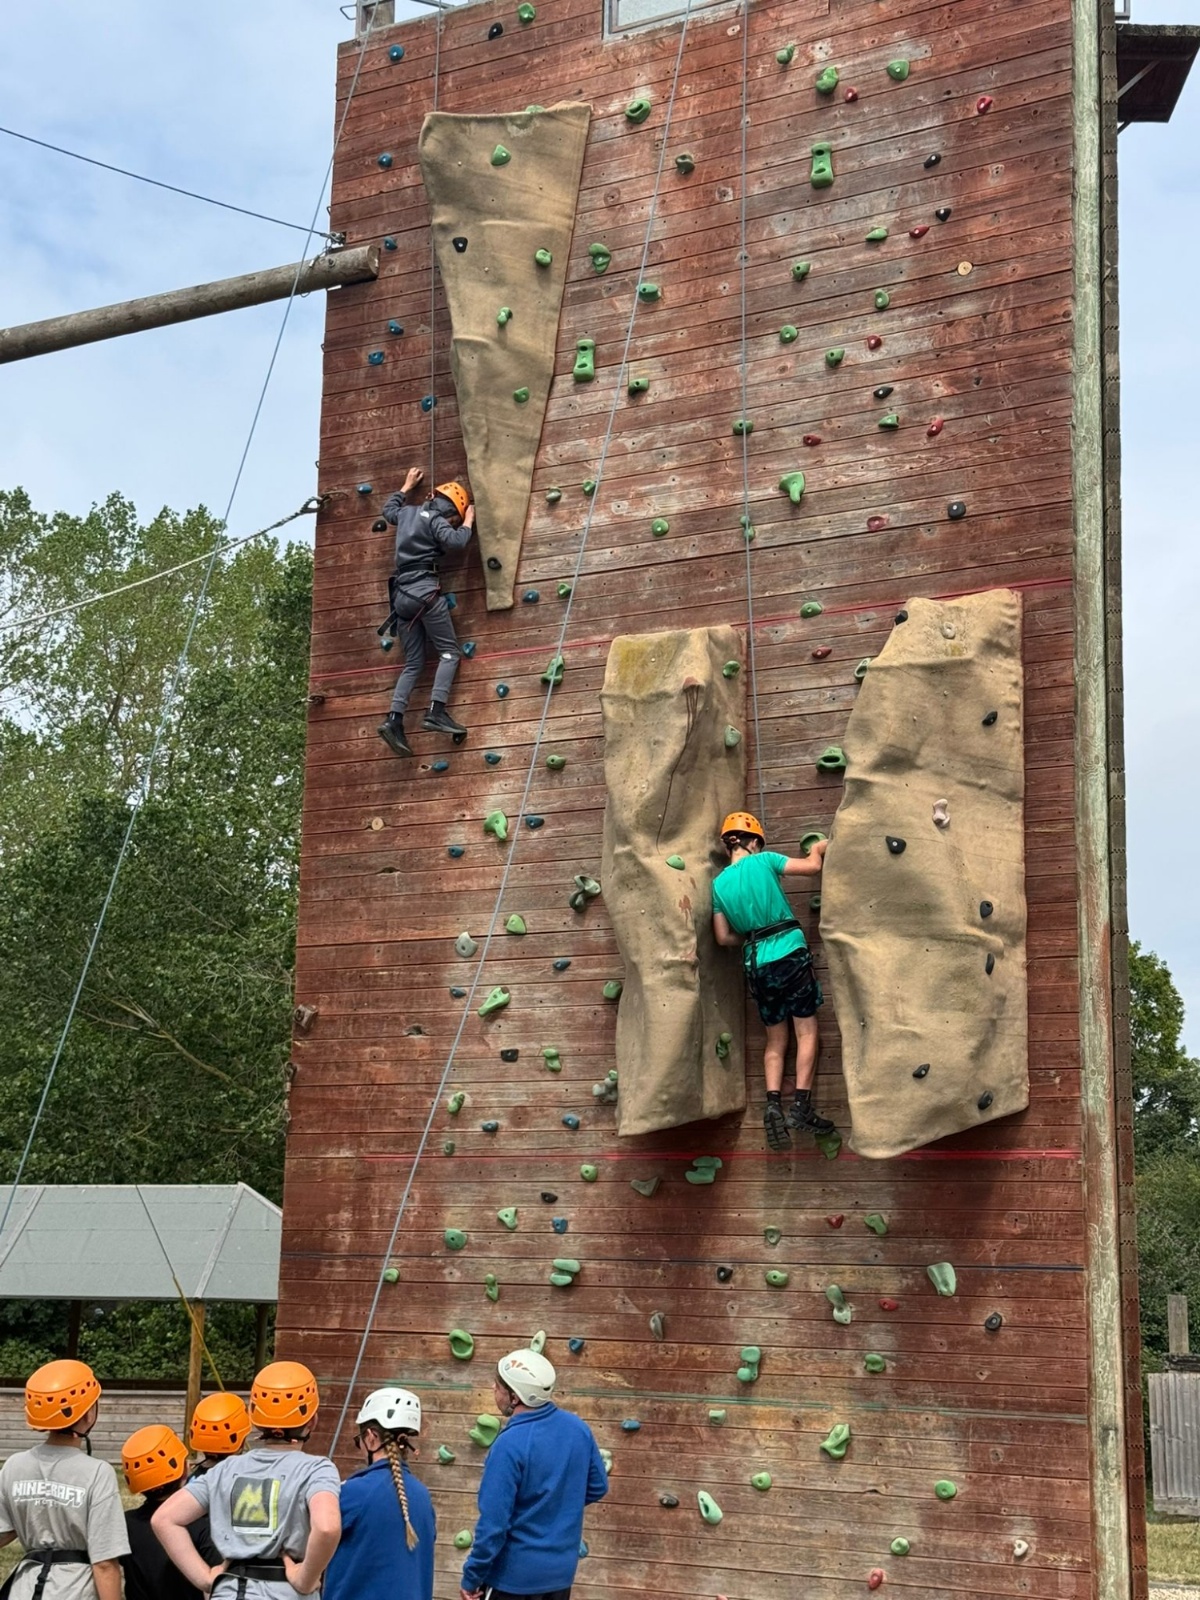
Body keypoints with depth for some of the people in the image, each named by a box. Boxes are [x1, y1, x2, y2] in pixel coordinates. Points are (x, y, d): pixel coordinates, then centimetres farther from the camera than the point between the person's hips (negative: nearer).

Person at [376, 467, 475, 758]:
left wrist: (407, 486, 51)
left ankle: (394, 720, -7)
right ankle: (436, 712, -20)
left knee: (413, 663, 8)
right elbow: (458, 540, -20)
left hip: (402, 595, 8)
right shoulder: (435, 520, -3)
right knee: (449, 652, -3)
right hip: (424, 591, -8)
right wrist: (468, 521, -1)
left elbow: (388, 510, 41)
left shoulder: (408, 512, 19)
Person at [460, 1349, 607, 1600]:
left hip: (515, 1573, -6)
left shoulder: (510, 1445, -23)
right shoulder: (578, 1429, -3)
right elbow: (598, 1487, 10)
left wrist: (472, 1577, -11)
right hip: (561, 1570, 6)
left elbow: (493, 1522, -22)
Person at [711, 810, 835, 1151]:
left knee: (775, 1039, 12)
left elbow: (723, 937, 7)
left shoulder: (719, 883, 8)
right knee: (806, 1031, 1)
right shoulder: (763, 861, -3)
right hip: (790, 953, -4)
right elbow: (812, 866, -3)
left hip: (757, 965, 4)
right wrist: (817, 849, 19)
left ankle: (773, 1105, -5)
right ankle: (801, 1107, -8)